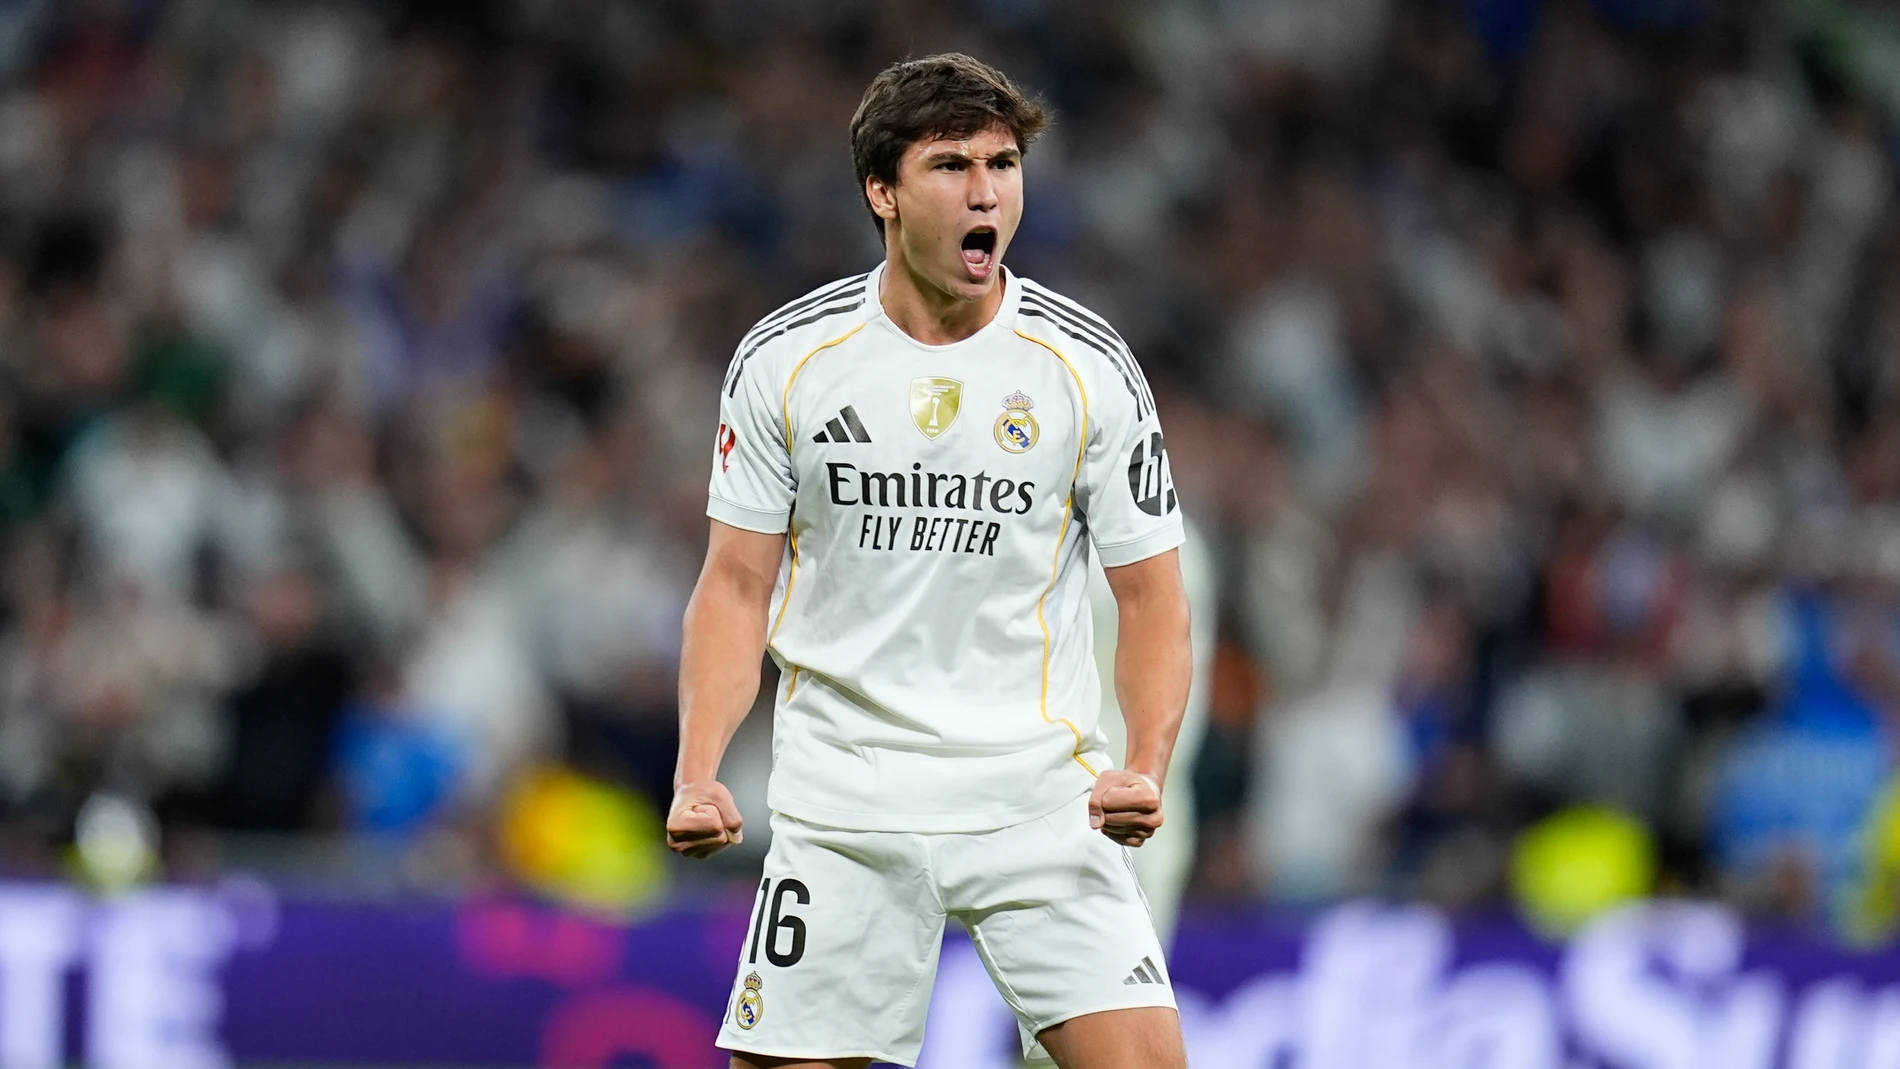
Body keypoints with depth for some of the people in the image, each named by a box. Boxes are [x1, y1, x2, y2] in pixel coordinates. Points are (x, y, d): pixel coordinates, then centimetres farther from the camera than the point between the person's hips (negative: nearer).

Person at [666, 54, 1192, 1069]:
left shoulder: (1087, 366, -2)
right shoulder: (783, 360, -1)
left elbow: (1149, 596, 2)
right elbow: (737, 585, 5)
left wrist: (1144, 770, -15)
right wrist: (698, 775, -9)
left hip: (1040, 799, 0)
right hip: (842, 807, 1)